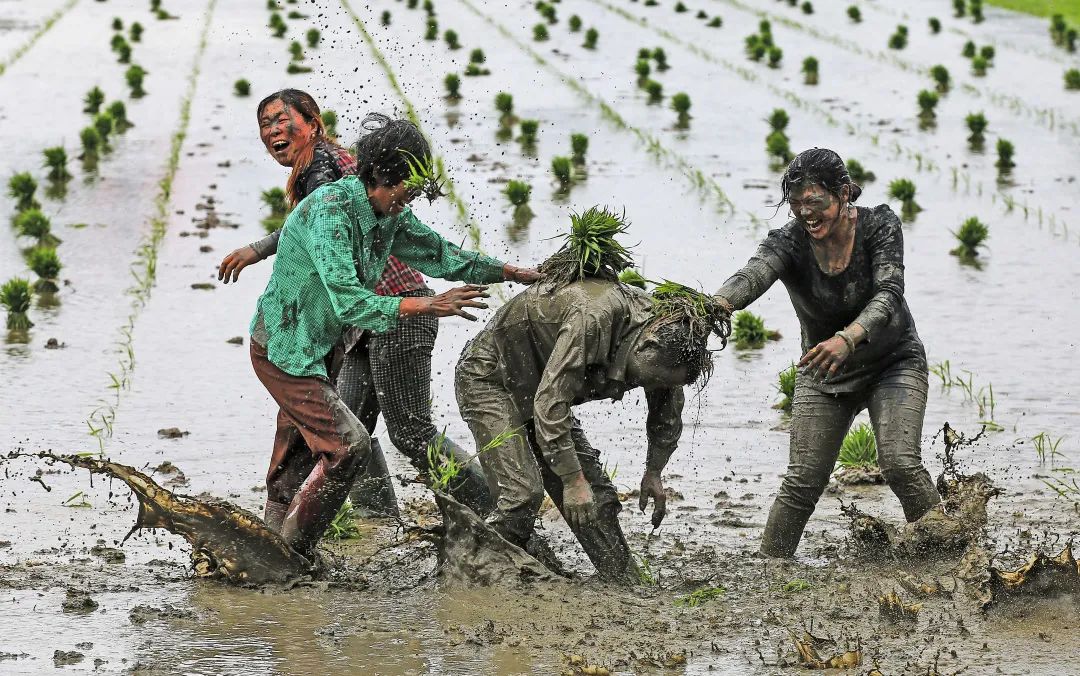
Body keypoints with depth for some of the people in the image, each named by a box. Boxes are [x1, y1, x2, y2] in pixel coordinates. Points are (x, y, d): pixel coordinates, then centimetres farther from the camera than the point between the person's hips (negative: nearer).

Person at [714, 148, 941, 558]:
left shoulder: (879, 226, -20)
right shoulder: (788, 243, -19)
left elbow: (889, 294, -33)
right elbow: (752, 277, -39)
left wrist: (847, 339, -53)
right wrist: (712, 307, -64)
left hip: (892, 363, -2)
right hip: (823, 374, 2)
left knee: (900, 465, -20)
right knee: (802, 481, -6)